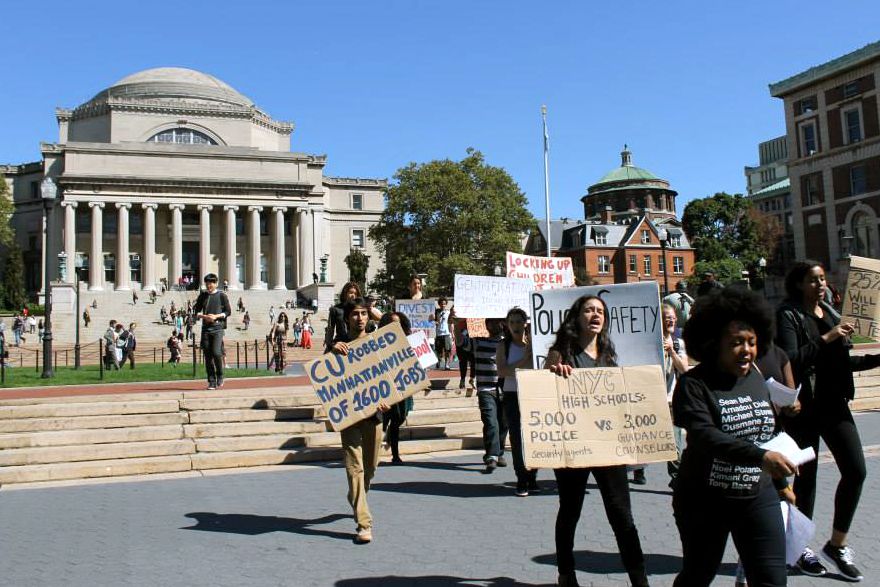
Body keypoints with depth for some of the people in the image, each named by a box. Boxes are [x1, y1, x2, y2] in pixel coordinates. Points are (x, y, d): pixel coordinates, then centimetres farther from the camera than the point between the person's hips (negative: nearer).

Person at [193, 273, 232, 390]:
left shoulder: (221, 295, 2)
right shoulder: (203, 295, 12)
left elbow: (228, 311, 3)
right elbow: (196, 311, 14)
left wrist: (216, 316, -11)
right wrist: (204, 316, -6)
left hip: (217, 328, -4)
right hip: (205, 328, 4)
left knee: (216, 353, -17)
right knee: (208, 356, 2)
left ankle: (220, 376, 5)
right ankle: (212, 382, 8)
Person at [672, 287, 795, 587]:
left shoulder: (757, 379, 5)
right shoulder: (693, 384, -15)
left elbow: (768, 433, 16)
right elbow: (704, 436, -30)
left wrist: (781, 483, 21)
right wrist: (760, 457, -40)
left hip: (758, 498, 4)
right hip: (705, 503, -4)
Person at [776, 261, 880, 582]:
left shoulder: (832, 313, 13)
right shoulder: (788, 315, -7)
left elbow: (844, 361, 19)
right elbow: (791, 359, -20)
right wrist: (826, 338, -21)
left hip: (835, 404, 6)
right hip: (804, 408, -6)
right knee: (805, 478, 3)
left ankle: (837, 544, 15)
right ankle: (801, 548, 19)